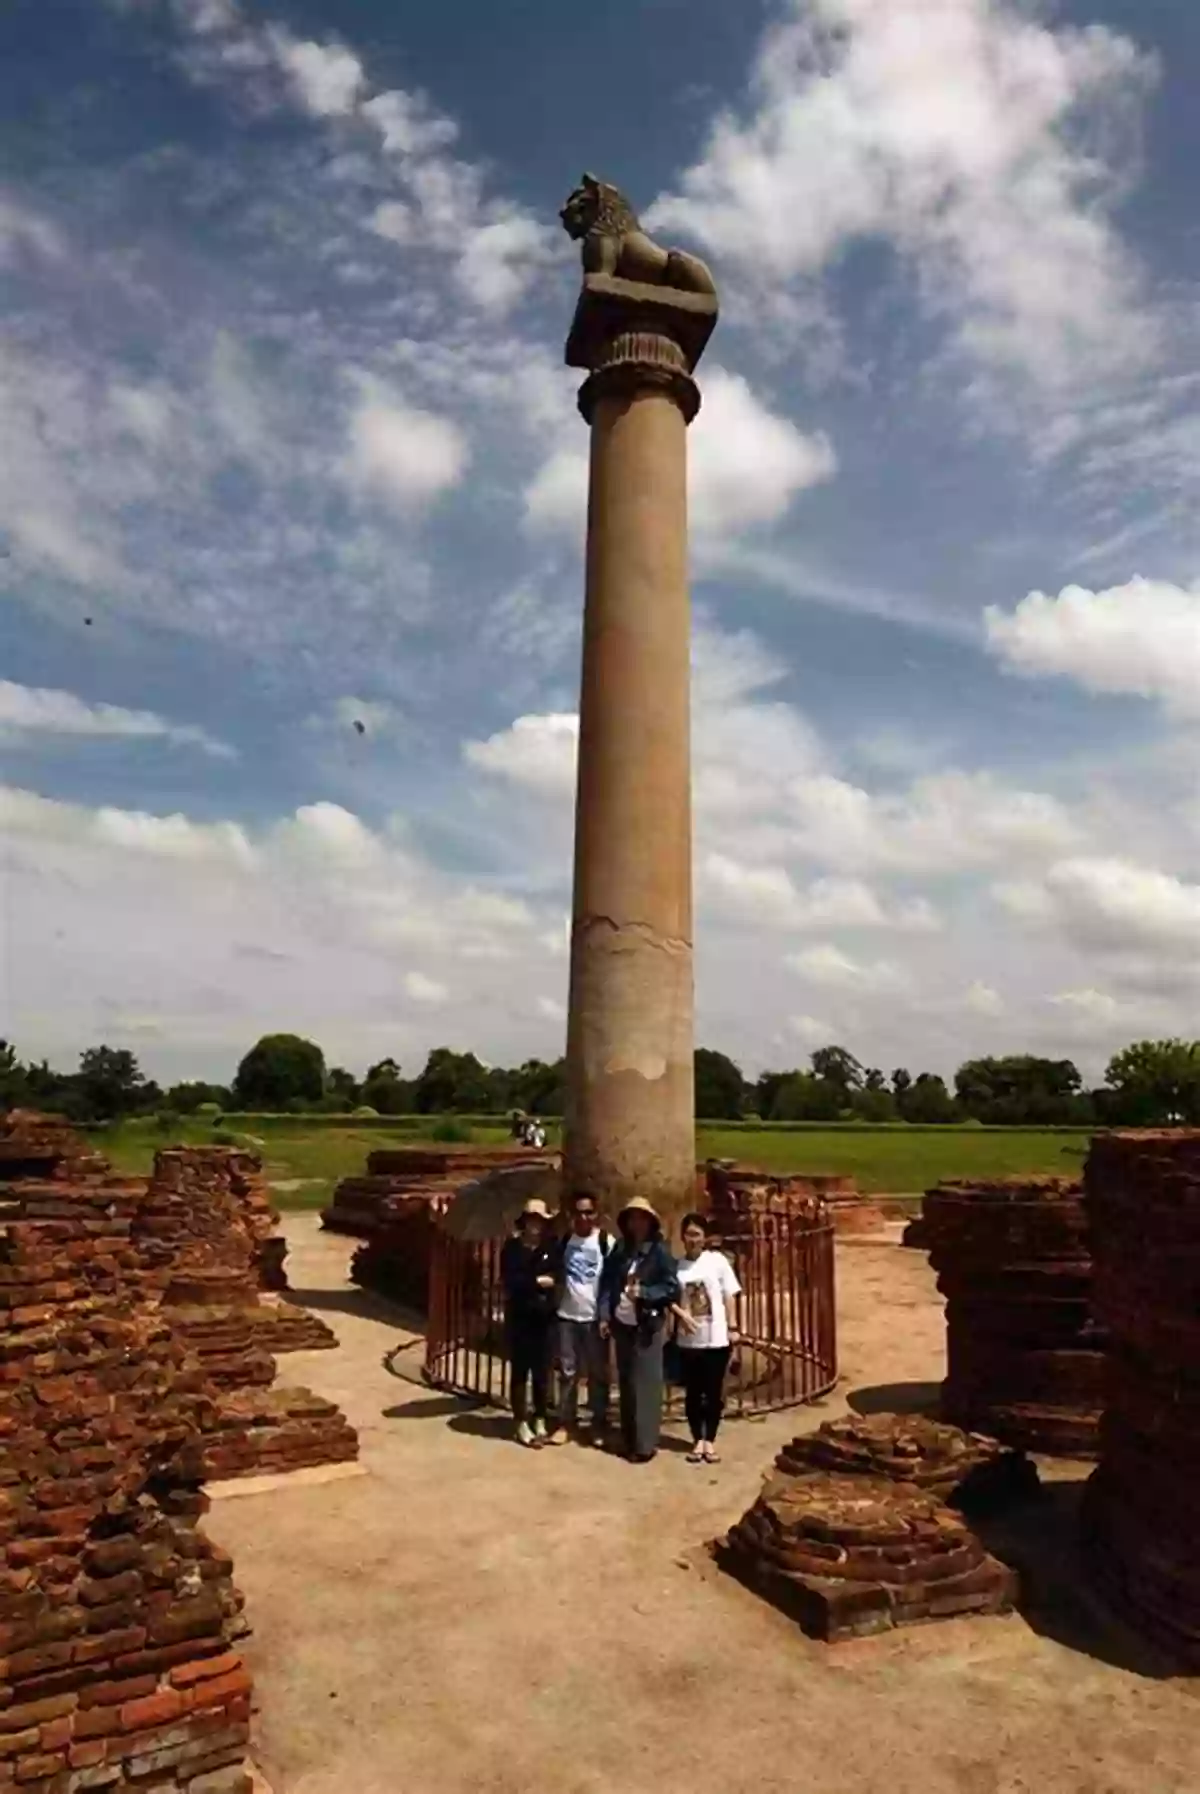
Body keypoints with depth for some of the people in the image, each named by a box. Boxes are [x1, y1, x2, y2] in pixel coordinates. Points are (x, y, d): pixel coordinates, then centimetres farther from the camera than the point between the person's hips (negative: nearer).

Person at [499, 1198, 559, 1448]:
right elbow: (509, 1280, -13)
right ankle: (522, 1425, 16)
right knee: (520, 1371, 5)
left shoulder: (552, 1246, 3)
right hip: (519, 1318, -2)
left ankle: (540, 1422, 23)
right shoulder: (512, 1247, -2)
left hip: (544, 1318, 2)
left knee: (542, 1371, 9)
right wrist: (537, 1281, -13)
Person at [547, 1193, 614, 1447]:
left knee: (598, 1372, 7)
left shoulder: (605, 1241, -7)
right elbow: (558, 1275, 14)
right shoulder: (564, 1240, 5)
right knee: (568, 1371, 8)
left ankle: (599, 1424, 16)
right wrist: (555, 1302, 5)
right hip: (567, 1315, 3)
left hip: (595, 1316, -3)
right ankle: (565, 1423, 15)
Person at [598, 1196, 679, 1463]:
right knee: (626, 1382, 11)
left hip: (647, 1326, -4)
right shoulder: (619, 1250, 6)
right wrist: (604, 1316, -3)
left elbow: (672, 1288, -8)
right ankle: (629, 1439, 21)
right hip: (621, 1324, 4)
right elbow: (607, 1283, 6)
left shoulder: (660, 1252, -5)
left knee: (645, 1384, -2)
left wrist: (643, 1292, -18)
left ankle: (644, 1444, 5)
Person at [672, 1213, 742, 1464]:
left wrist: (732, 1327, -5)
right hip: (688, 1340, 1)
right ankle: (697, 1441, 23)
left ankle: (710, 1441, 20)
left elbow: (729, 1295, -2)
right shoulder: (677, 1265, 0)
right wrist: (681, 1314, -15)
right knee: (693, 1393, 9)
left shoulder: (717, 1260, -4)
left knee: (714, 1392, 6)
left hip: (716, 1338, -1)